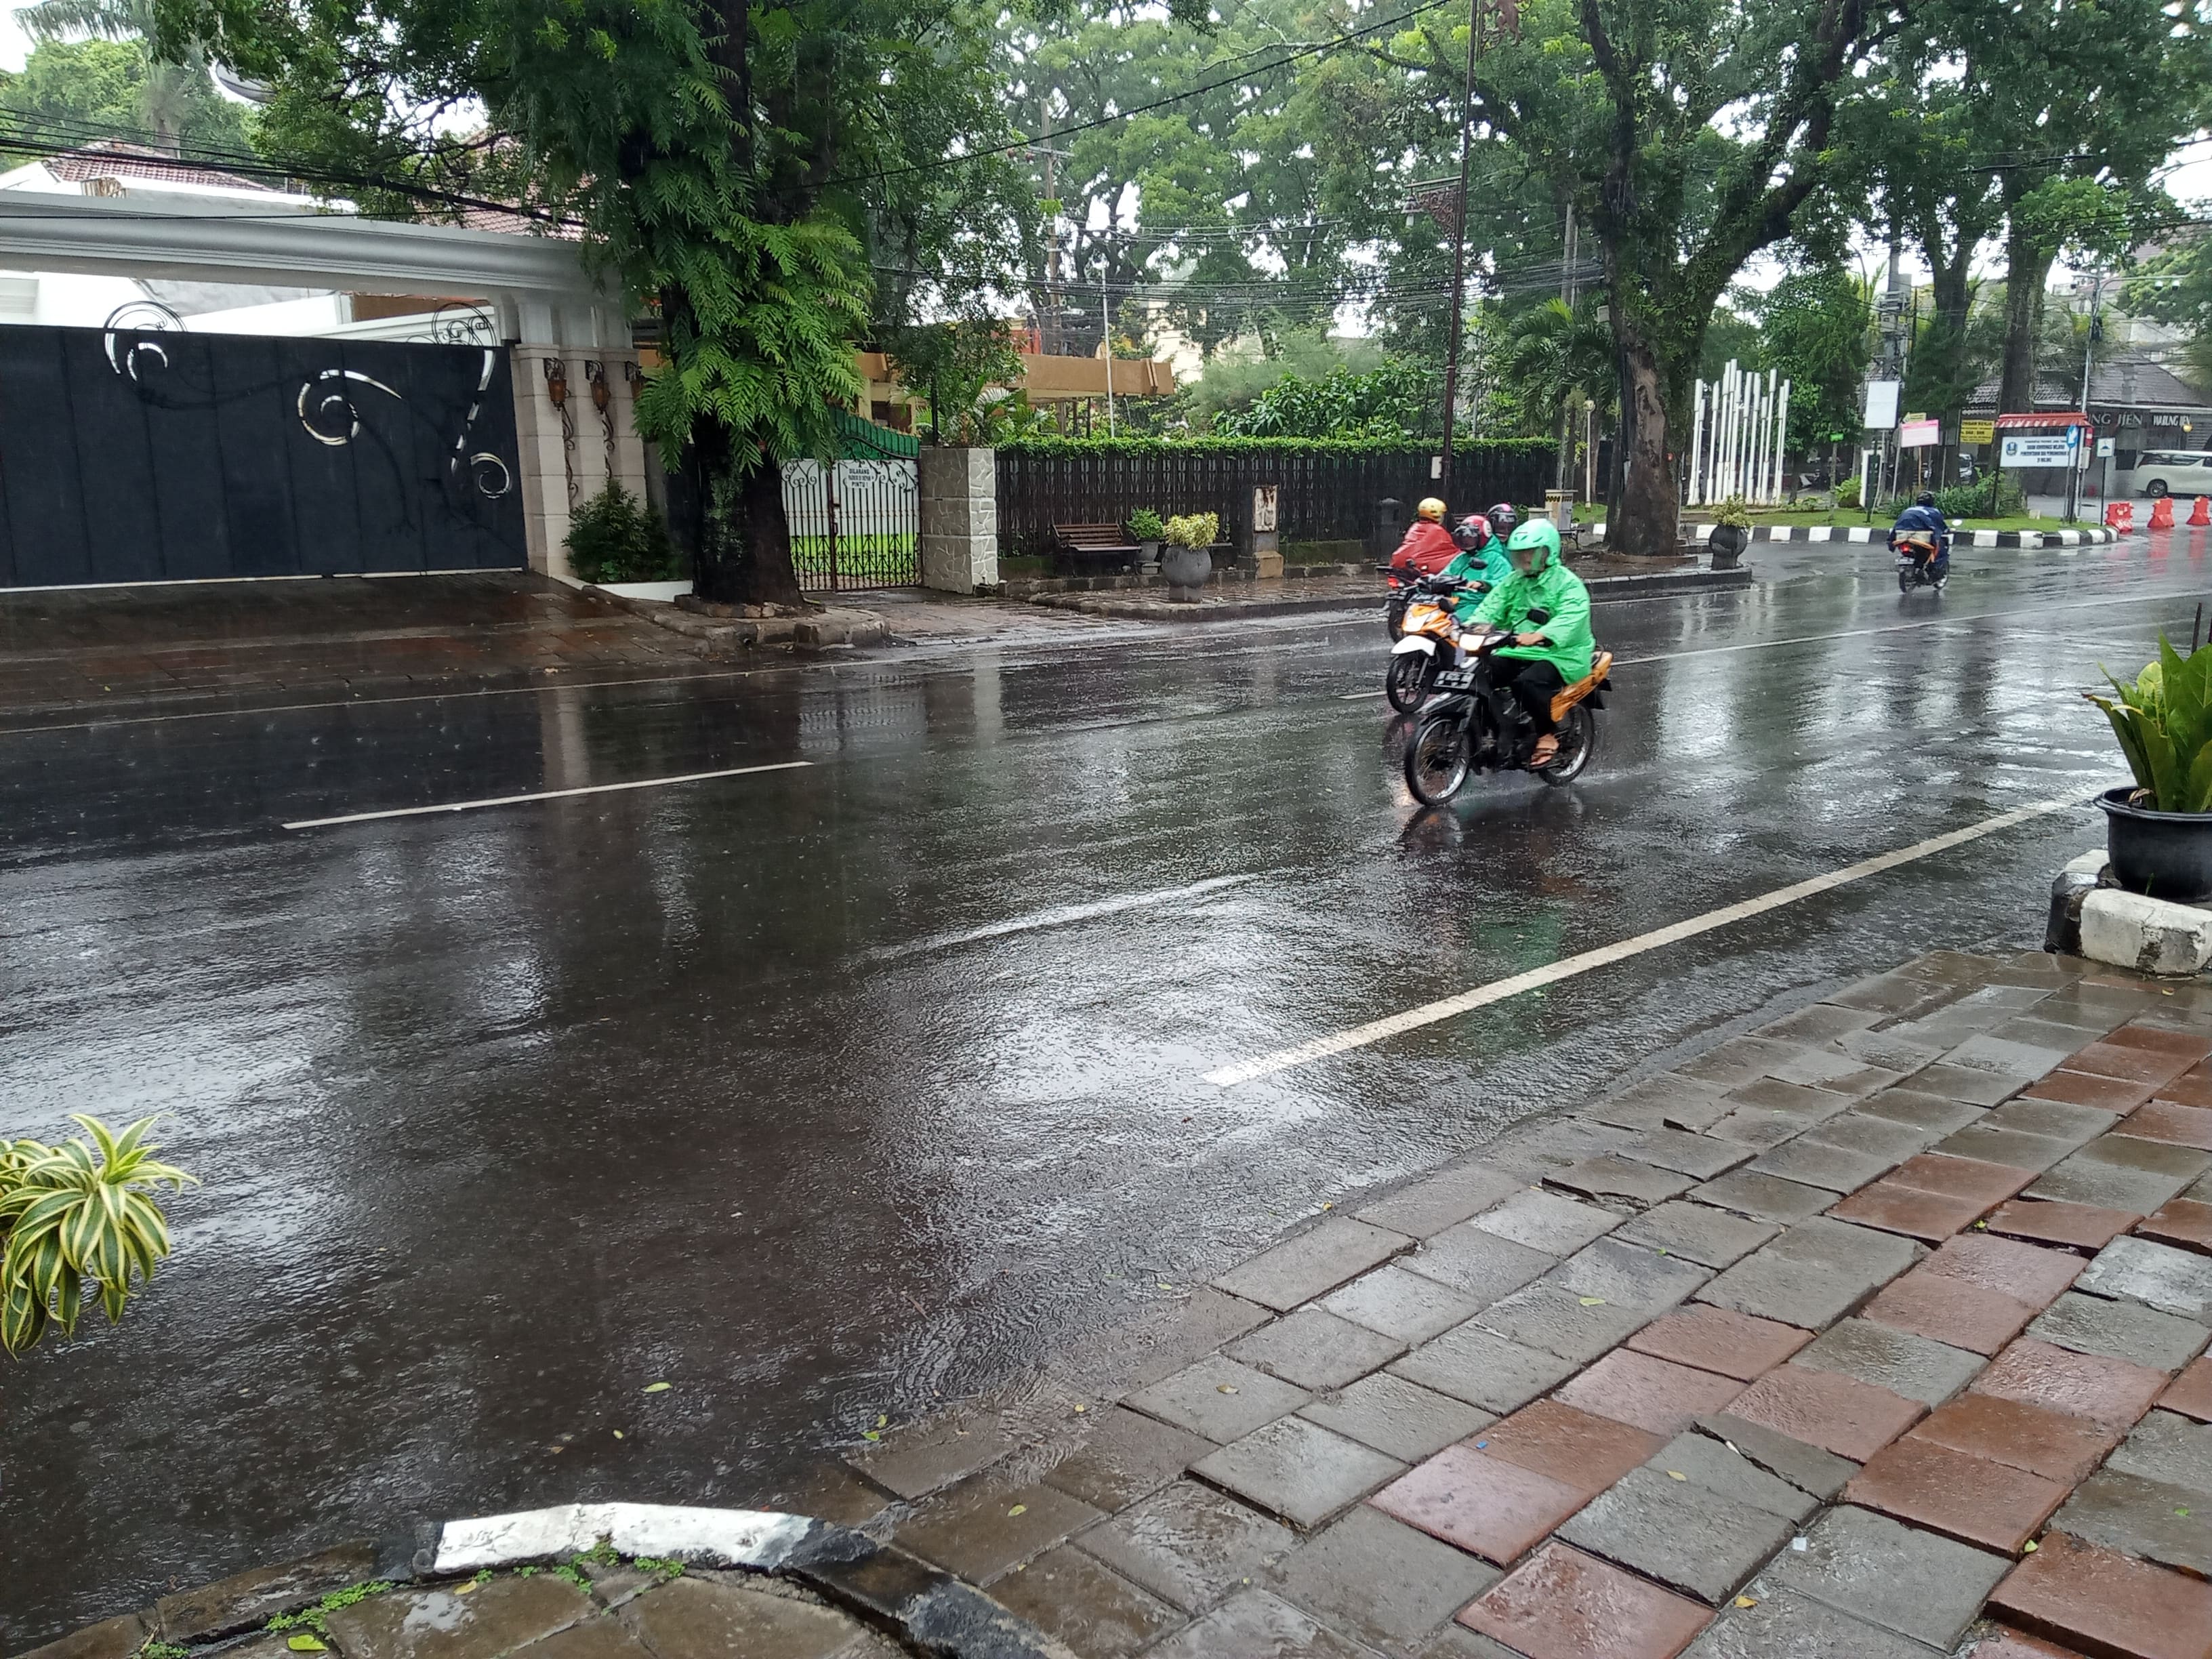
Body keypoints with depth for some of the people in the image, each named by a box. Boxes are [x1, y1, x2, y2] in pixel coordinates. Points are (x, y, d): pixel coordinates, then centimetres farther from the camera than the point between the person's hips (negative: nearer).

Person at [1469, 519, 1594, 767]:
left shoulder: (1568, 584, -7)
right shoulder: (1513, 582, 16)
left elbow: (1570, 619, -24)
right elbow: (1492, 605, 4)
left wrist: (1538, 636, -42)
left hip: (1559, 654, -7)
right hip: (1515, 653, 7)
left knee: (1527, 682, -35)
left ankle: (1548, 737, -16)